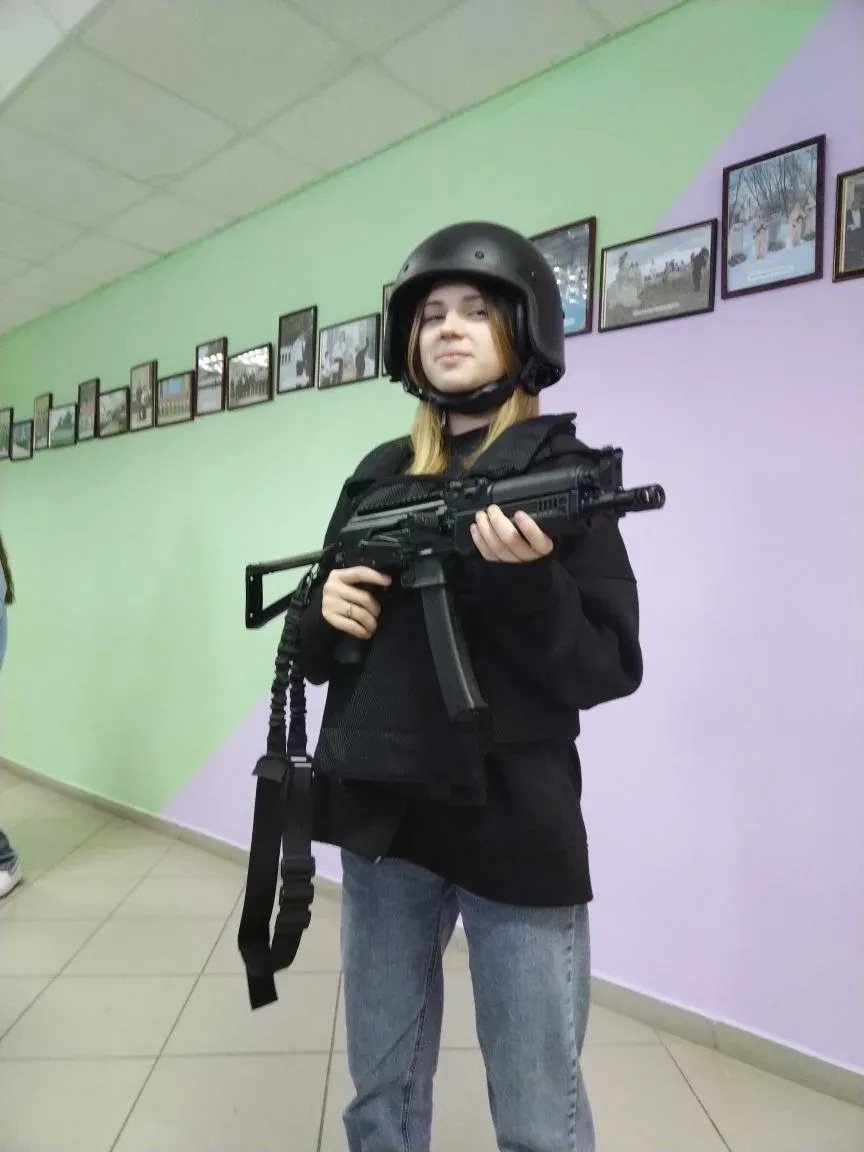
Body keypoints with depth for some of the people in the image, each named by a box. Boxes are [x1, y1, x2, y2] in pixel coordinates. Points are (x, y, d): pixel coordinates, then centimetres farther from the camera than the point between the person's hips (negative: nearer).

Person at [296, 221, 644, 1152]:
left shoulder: (560, 469, -5)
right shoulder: (380, 474, 7)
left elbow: (612, 668, -10)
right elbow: (316, 653, 12)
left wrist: (526, 581, -25)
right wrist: (325, 613, -9)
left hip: (515, 829, -4)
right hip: (382, 818, 5)